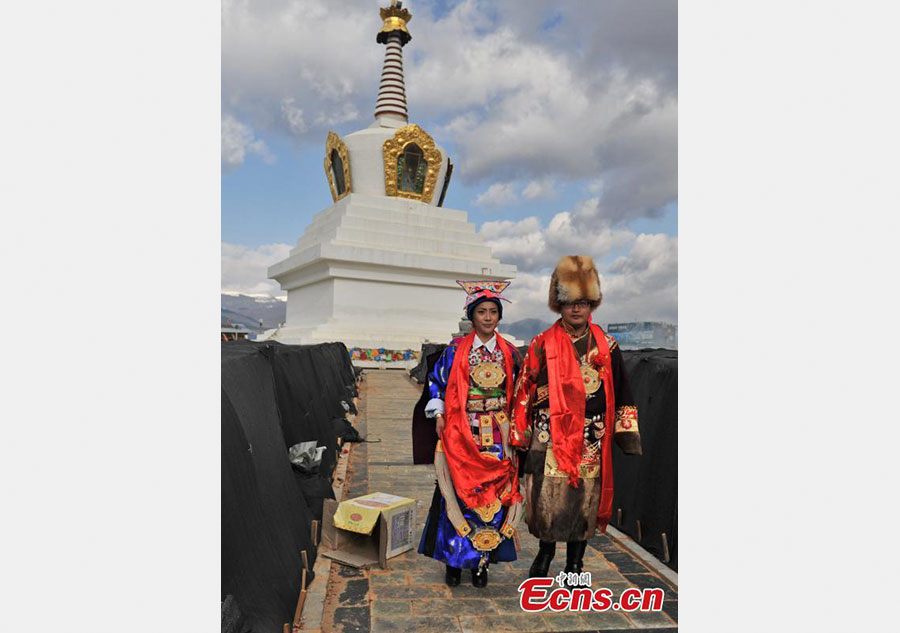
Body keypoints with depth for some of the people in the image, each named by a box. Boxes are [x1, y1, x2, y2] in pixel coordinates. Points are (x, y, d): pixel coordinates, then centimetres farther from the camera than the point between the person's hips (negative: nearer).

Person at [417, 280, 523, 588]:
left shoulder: (509, 353, 4)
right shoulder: (456, 350, -1)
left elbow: (518, 393, 12)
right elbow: (436, 381, 6)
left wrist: (513, 429, 6)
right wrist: (439, 415, -3)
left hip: (497, 437, 2)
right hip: (461, 435, -1)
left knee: (493, 495, 3)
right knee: (459, 492, 0)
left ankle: (482, 561, 19)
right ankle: (454, 560, 17)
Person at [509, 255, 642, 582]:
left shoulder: (606, 347, 6)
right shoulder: (543, 344, 0)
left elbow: (621, 393, 11)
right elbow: (525, 391, 1)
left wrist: (628, 434, 5)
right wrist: (519, 436, -1)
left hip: (591, 439, 2)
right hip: (551, 436, -2)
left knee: (585, 498, 8)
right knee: (547, 497, -1)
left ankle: (575, 562, 27)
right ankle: (546, 550, 27)